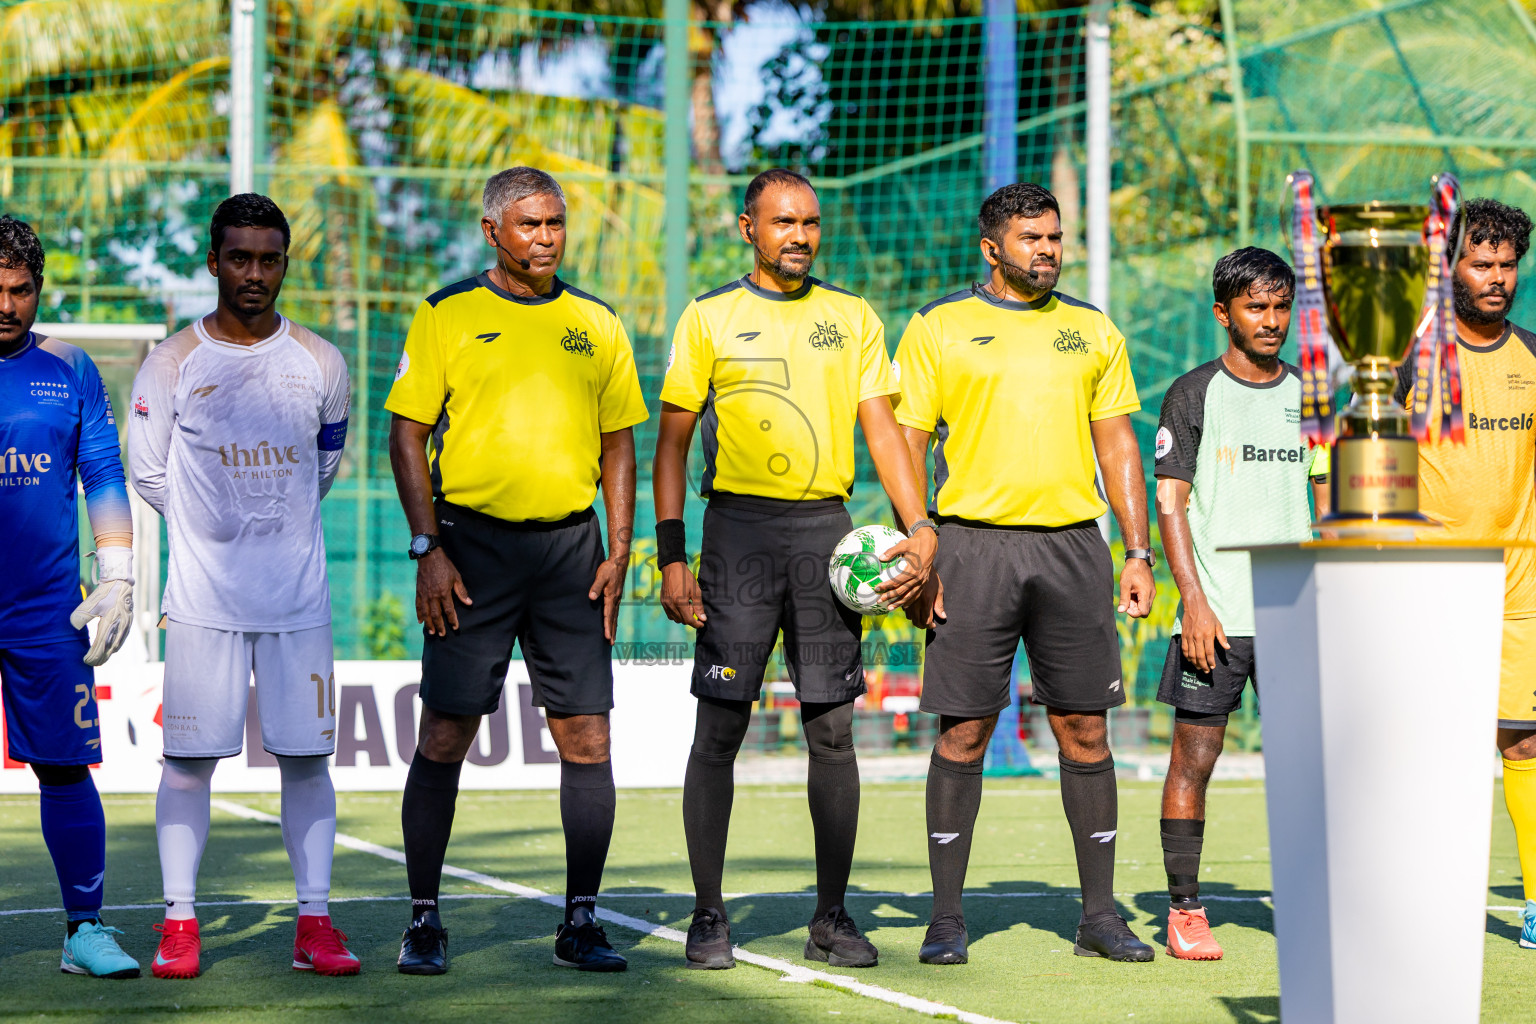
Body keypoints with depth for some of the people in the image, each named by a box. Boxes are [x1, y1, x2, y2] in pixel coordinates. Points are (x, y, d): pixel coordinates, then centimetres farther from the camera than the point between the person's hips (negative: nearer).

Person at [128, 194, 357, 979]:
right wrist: (215, 525, 8)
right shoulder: (174, 363, -2)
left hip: (298, 592, 2)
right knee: (190, 757, 0)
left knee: (306, 757, 1)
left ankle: (314, 923, 7)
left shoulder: (318, 363, 4)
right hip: (203, 593, -1)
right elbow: (148, 473, 5)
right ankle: (179, 922, 7)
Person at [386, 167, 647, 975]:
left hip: (570, 545, 3)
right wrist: (428, 548, -8)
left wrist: (618, 553, 5)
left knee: (587, 739, 0)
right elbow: (406, 432, 0)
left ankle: (581, 922, 9)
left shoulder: (596, 325, 11)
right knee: (445, 735, -3)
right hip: (471, 543, -3)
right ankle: (423, 920, 7)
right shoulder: (446, 317, 2)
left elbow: (618, 445, 15)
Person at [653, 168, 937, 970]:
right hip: (739, 523, -2)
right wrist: (671, 554, -5)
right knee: (720, 727, -3)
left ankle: (832, 917, 9)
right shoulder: (709, 317, 5)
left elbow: (882, 429, 8)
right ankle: (708, 914, 4)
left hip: (825, 525, 2)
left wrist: (919, 526, -6)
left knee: (833, 729, 2)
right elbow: (673, 438, 4)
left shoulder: (852, 318, 11)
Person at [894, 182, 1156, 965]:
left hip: (1072, 544, 3)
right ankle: (947, 916, 4)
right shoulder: (937, 328, 3)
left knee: (1085, 728, 3)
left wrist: (1138, 553, 7)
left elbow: (1117, 446, 15)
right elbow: (907, 445, 2)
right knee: (963, 730, -3)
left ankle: (1099, 914, 10)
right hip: (974, 542, -3)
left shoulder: (1092, 331, 13)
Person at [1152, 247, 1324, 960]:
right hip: (1216, 614, -3)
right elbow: (1170, 504, -2)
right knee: (1194, 759, -1)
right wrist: (1194, 601, -10)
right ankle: (1185, 913, 5)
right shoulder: (1194, 394, 1)